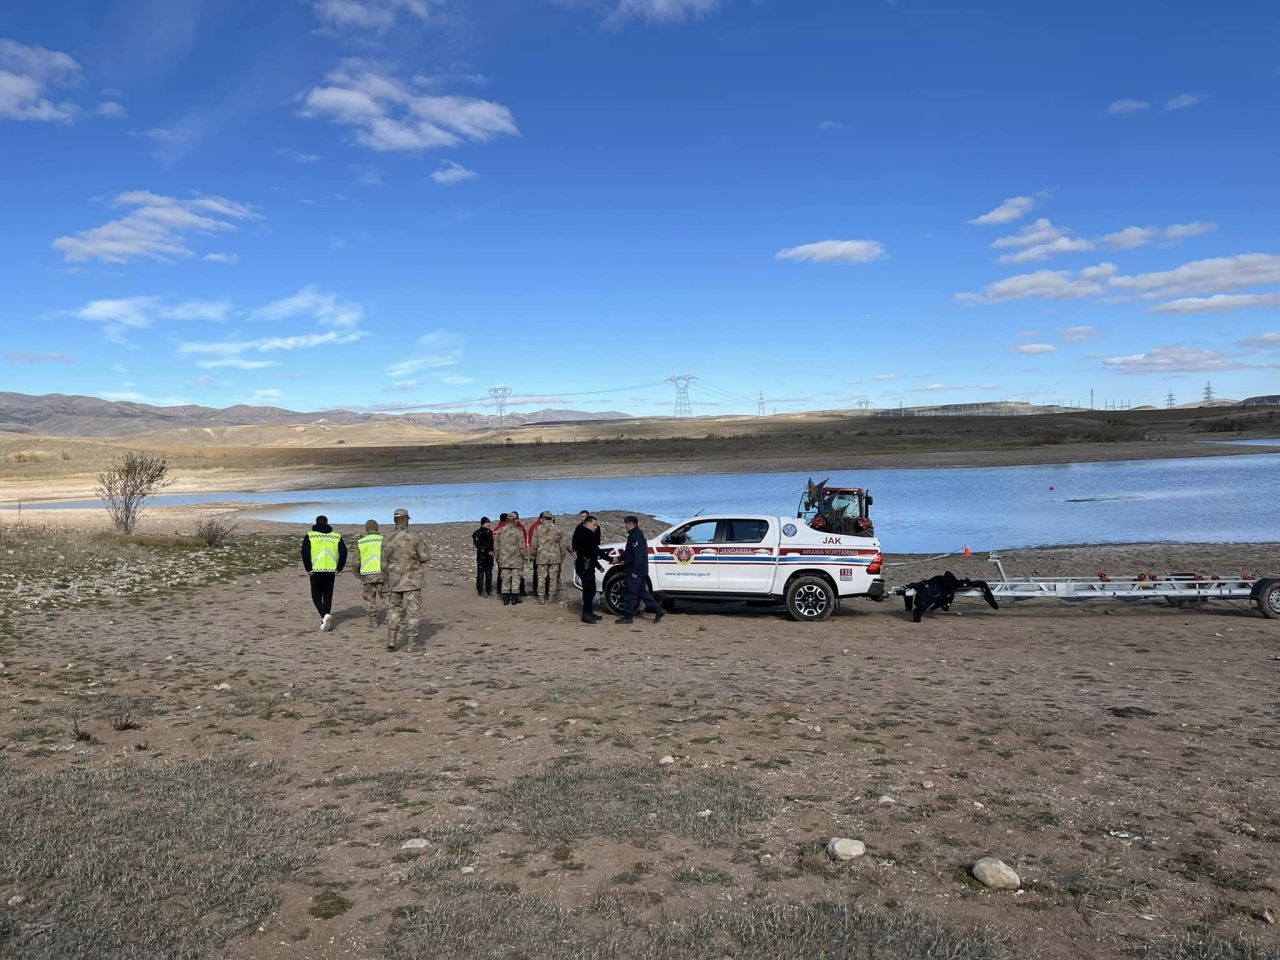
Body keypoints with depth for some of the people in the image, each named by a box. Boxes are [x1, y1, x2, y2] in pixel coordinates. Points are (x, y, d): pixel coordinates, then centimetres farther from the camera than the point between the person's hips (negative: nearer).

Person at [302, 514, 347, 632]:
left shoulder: (310, 535, 1)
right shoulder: (336, 536, 8)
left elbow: (305, 552, -9)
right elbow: (343, 552, 0)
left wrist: (308, 569, -2)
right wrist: (339, 569, 6)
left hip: (316, 571, -2)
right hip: (331, 571, 2)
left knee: (316, 596, 7)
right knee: (328, 596, 14)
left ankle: (325, 615, -15)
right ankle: (326, 620, 16)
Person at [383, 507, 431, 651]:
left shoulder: (387, 539, -1)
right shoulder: (414, 537, -14)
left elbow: (384, 563, 5)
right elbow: (425, 557, -10)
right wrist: (423, 545, 9)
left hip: (393, 581, 4)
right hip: (411, 581, -4)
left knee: (394, 609, 17)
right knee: (413, 612, 4)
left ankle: (392, 640, 8)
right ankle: (411, 643, 5)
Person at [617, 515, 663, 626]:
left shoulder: (636, 536, -16)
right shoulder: (636, 535, 17)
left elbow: (638, 555, -23)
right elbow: (629, 553, 27)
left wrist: (635, 571, -24)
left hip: (635, 572, -10)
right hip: (639, 571, 10)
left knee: (631, 593, -4)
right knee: (643, 592, 14)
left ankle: (627, 616, 1)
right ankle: (657, 610, 16)